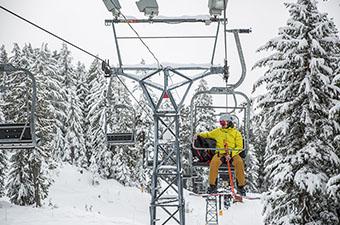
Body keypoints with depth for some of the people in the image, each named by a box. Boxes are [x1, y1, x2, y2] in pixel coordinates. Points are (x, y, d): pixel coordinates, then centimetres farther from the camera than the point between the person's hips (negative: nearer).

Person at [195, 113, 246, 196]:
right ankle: (212, 185, -20)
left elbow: (239, 147, 0)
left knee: (239, 162, -32)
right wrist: (199, 135, 8)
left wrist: (230, 154, -16)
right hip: (220, 153, 2)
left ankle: (241, 186, -20)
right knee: (214, 162, -31)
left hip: (233, 154, -1)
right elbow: (208, 134, 29)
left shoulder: (236, 133, 6)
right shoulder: (217, 131, 16)